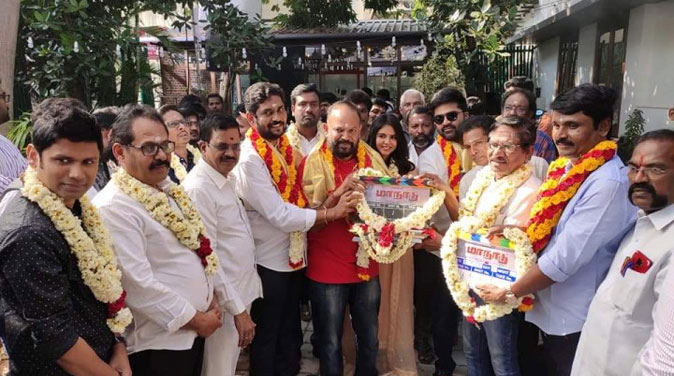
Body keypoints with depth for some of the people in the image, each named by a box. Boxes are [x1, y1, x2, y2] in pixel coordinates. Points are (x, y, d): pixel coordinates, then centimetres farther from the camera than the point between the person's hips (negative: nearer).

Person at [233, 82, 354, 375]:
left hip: (293, 256, 7)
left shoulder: (287, 149, 5)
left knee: (290, 335, 23)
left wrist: (337, 194, -3)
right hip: (269, 262, -7)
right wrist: (330, 213, -19)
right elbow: (280, 215, -25)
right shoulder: (249, 159, -21)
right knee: (266, 338, 12)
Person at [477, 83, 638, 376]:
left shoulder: (608, 183, -24)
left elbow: (565, 257, -26)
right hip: (548, 311, 8)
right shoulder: (566, 168, 5)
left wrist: (508, 292, -15)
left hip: (575, 322, -8)